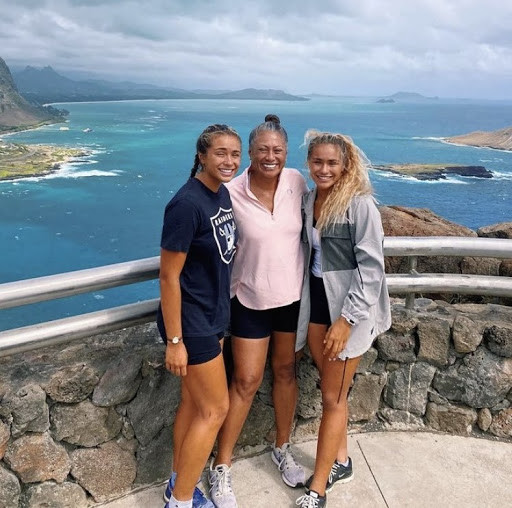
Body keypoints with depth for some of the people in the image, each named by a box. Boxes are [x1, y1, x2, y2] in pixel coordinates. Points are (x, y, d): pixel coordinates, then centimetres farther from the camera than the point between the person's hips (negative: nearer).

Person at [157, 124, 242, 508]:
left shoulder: (222, 193, 4)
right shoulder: (187, 204, -23)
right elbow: (169, 277, -21)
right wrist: (174, 341, -18)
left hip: (213, 315, 8)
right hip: (191, 321, -8)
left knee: (195, 402, 18)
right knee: (215, 409, 3)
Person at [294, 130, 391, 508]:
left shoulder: (360, 205, -15)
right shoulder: (308, 201, 4)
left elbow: (371, 267, -17)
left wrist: (346, 318, -20)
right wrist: (303, 302, 11)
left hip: (349, 307, -6)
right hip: (315, 302, 6)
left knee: (333, 398, 3)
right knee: (332, 389, 18)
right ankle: (340, 462, 39)